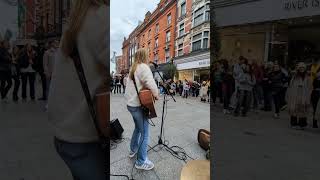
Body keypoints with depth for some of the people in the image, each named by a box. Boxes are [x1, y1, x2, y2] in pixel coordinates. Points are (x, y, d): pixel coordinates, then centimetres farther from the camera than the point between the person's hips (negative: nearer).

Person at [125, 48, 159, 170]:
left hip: (131, 104, 10)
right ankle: (141, 162, 9)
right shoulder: (143, 67, -14)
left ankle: (133, 150, 40)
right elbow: (151, 84, -28)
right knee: (144, 133, 0)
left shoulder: (133, 69, 15)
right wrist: (156, 95, -14)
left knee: (138, 128, 26)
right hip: (138, 105, -10)